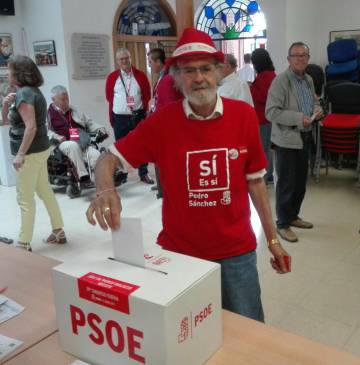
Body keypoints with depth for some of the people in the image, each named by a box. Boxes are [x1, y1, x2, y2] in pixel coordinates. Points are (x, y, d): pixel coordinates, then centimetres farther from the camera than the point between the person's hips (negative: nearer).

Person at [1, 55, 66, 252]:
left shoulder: (23, 93, -16)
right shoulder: (33, 91, 14)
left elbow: (31, 127, -25)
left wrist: (20, 154, -24)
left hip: (30, 152, -10)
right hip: (40, 149, 10)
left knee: (25, 198, -3)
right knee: (45, 191, 16)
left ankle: (24, 243, 5)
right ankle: (58, 232, 24)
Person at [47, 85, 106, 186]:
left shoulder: (73, 110, 26)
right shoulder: (49, 113, 11)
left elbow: (88, 122, 27)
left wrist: (99, 128, 8)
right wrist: (57, 137, -17)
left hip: (81, 142, 4)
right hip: (63, 143, -4)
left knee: (96, 155, -25)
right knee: (73, 146, -39)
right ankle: (83, 177, -39)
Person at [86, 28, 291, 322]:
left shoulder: (244, 115, -6)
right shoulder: (161, 121, -9)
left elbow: (254, 180, 3)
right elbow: (110, 159, -7)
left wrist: (272, 238, 7)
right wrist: (106, 191, -30)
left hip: (236, 251, 1)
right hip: (179, 252, 0)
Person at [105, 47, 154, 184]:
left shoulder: (140, 75, 0)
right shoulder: (112, 77, -2)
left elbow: (147, 94, 6)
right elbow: (109, 97, 6)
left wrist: (143, 109, 3)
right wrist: (120, 105, 8)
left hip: (138, 116, 1)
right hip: (120, 118, 0)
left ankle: (144, 173, 19)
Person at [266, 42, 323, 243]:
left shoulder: (309, 80, 10)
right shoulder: (280, 81, -14)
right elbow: (271, 112, -20)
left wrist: (317, 110, 0)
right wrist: (298, 118, -25)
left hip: (305, 138, 8)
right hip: (287, 140, -7)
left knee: (301, 181, 16)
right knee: (287, 183, 1)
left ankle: (293, 216, 33)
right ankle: (283, 224, 15)